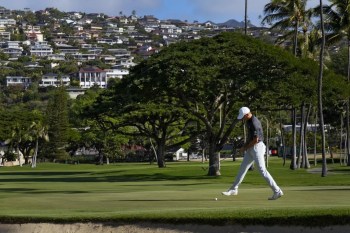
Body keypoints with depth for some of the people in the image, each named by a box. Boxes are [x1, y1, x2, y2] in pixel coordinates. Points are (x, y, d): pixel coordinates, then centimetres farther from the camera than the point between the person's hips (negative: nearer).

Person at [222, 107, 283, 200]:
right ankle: (234, 189, 21)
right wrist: (245, 145, 11)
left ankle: (277, 191, -8)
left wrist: (245, 148, -11)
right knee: (242, 168, 13)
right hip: (251, 148, 10)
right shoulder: (248, 121, 11)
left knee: (262, 170, -10)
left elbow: (255, 140, -23)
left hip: (257, 147, -10)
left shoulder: (254, 123, -21)